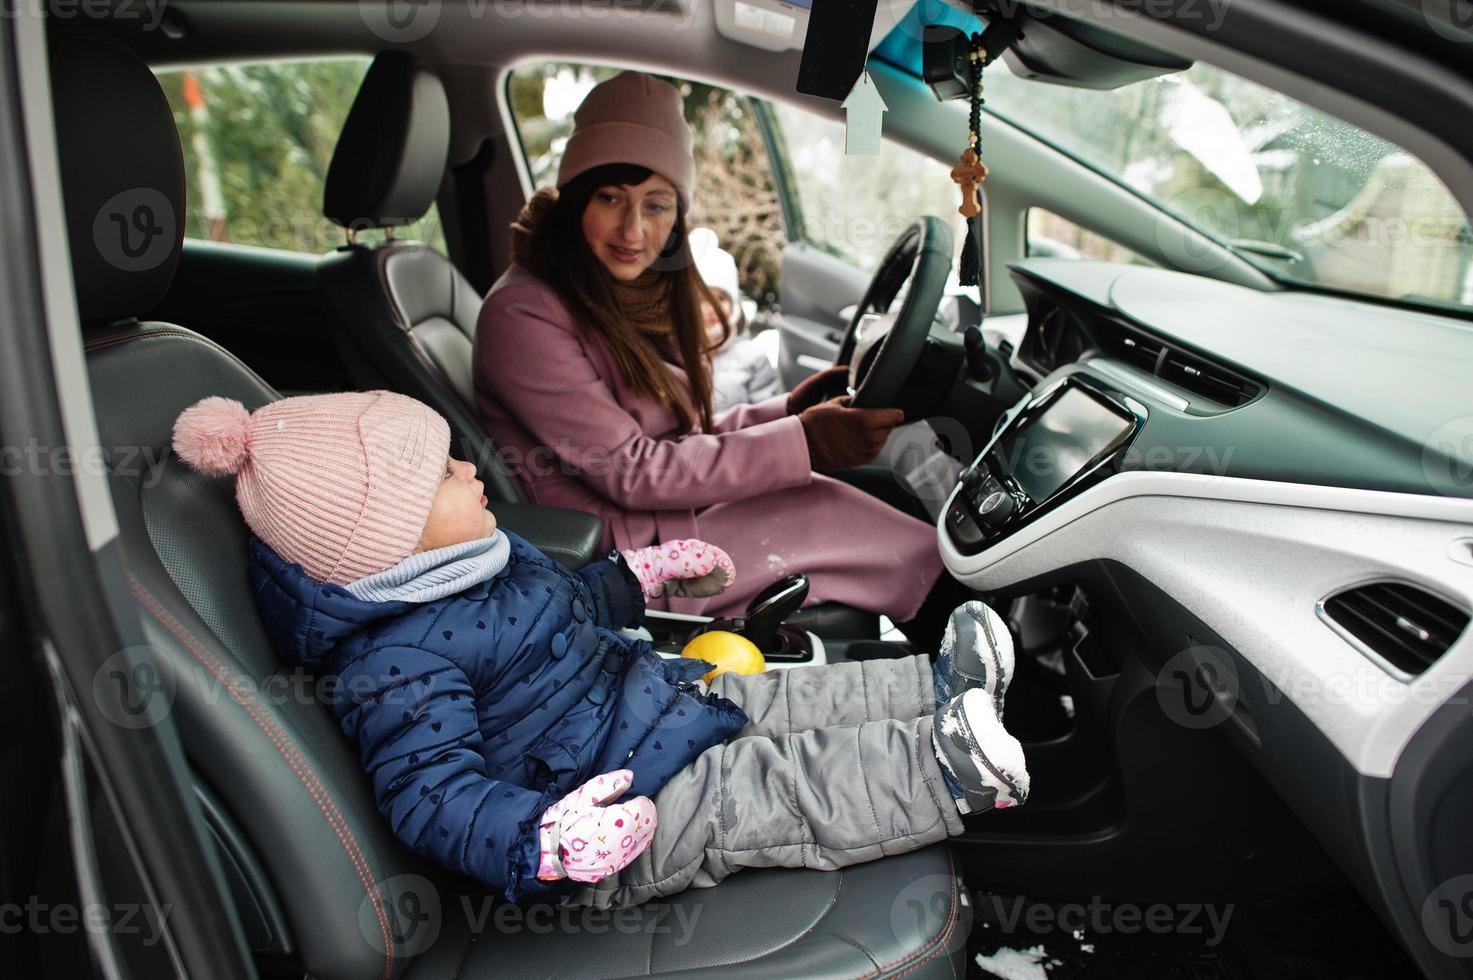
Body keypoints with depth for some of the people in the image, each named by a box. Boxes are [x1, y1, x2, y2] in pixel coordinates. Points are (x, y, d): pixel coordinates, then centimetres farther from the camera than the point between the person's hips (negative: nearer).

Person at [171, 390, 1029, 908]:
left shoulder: (479, 561, 6)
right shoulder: (397, 666, -26)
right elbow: (435, 797, -32)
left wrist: (643, 575, 27)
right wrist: (546, 842, -48)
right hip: (608, 813, -10)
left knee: (801, 698, 6)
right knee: (788, 788, -20)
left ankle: (942, 688, 13)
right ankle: (951, 771, -20)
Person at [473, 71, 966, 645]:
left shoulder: (642, 295, 9)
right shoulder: (522, 316, -18)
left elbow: (685, 440, 11)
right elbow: (630, 472, -21)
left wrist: (787, 411, -4)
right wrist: (799, 443, -24)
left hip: (665, 513, 8)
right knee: (824, 507, -15)